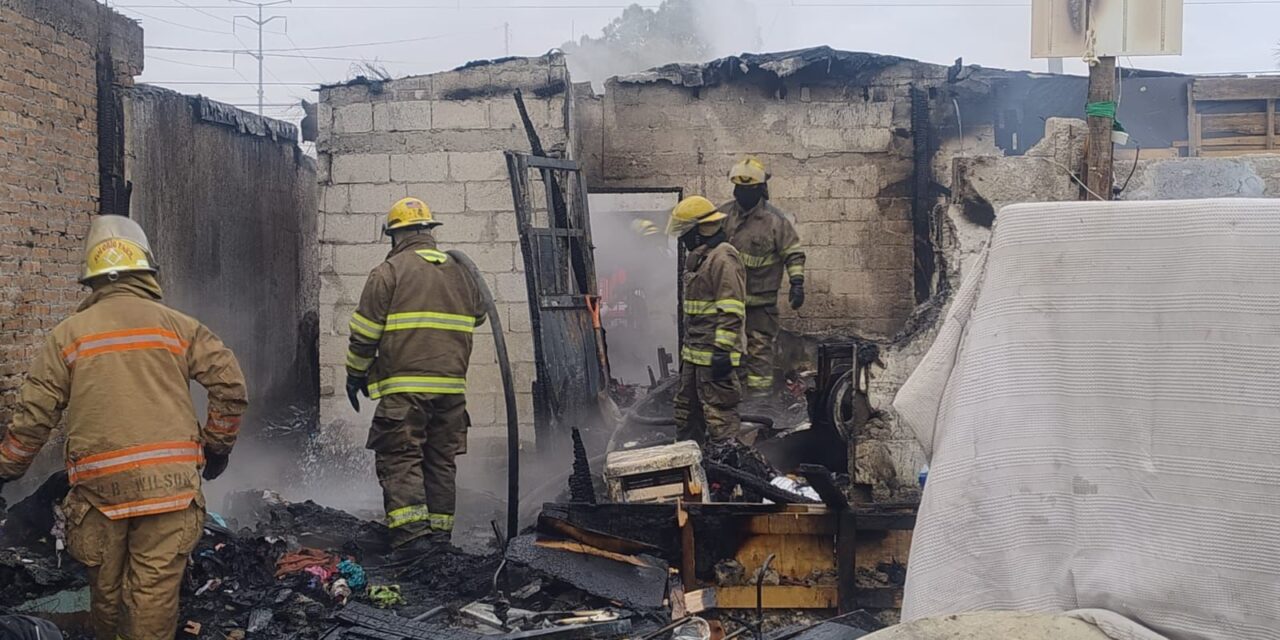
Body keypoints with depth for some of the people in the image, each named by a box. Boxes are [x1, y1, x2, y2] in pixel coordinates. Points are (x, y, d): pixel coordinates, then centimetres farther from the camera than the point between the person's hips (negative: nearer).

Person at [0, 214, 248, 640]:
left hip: (99, 482, 1)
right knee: (155, 589, 0)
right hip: (169, 479, -1)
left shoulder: (67, 334, 7)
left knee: (106, 586, 16)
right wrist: (217, 445, 15)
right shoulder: (177, 326, 6)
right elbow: (230, 385, 1)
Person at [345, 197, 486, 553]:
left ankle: (412, 533, -13)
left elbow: (365, 331, -4)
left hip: (404, 386, -5)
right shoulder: (460, 271, 12)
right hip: (452, 384, 5)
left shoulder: (388, 272, -4)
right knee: (442, 460, 12)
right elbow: (477, 318, 27)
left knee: (400, 458, -2)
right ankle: (440, 534, 16)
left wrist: (355, 374, 8)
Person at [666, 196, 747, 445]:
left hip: (714, 354, -11)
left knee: (719, 411, -8)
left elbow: (731, 310, -21)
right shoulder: (698, 258, 18)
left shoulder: (723, 259, -15)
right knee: (687, 410, 18)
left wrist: (722, 350, -23)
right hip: (693, 353, 11)